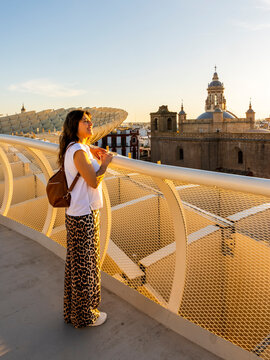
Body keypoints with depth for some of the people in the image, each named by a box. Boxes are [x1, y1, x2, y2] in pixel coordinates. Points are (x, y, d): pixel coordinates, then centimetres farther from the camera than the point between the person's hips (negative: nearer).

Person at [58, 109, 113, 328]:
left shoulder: (72, 148, 8)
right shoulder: (78, 152, -21)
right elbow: (94, 182, -21)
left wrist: (92, 151, 16)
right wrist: (105, 163, -4)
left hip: (76, 214, 10)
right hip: (84, 217, -10)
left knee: (76, 263, 21)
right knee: (84, 265, 5)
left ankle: (74, 310, 39)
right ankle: (85, 315, 25)